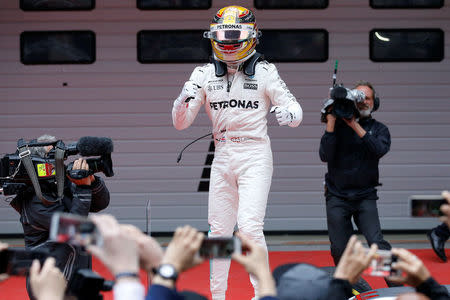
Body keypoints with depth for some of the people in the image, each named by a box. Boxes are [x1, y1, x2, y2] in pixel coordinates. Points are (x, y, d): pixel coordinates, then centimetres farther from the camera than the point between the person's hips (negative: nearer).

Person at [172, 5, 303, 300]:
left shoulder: (264, 72, -2)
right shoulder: (204, 74, 6)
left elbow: (294, 108, -2)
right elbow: (181, 123, 6)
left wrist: (289, 114, -26)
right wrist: (184, 99, -15)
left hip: (255, 156, -4)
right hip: (222, 157, 4)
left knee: (250, 225, -17)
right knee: (218, 230, 7)